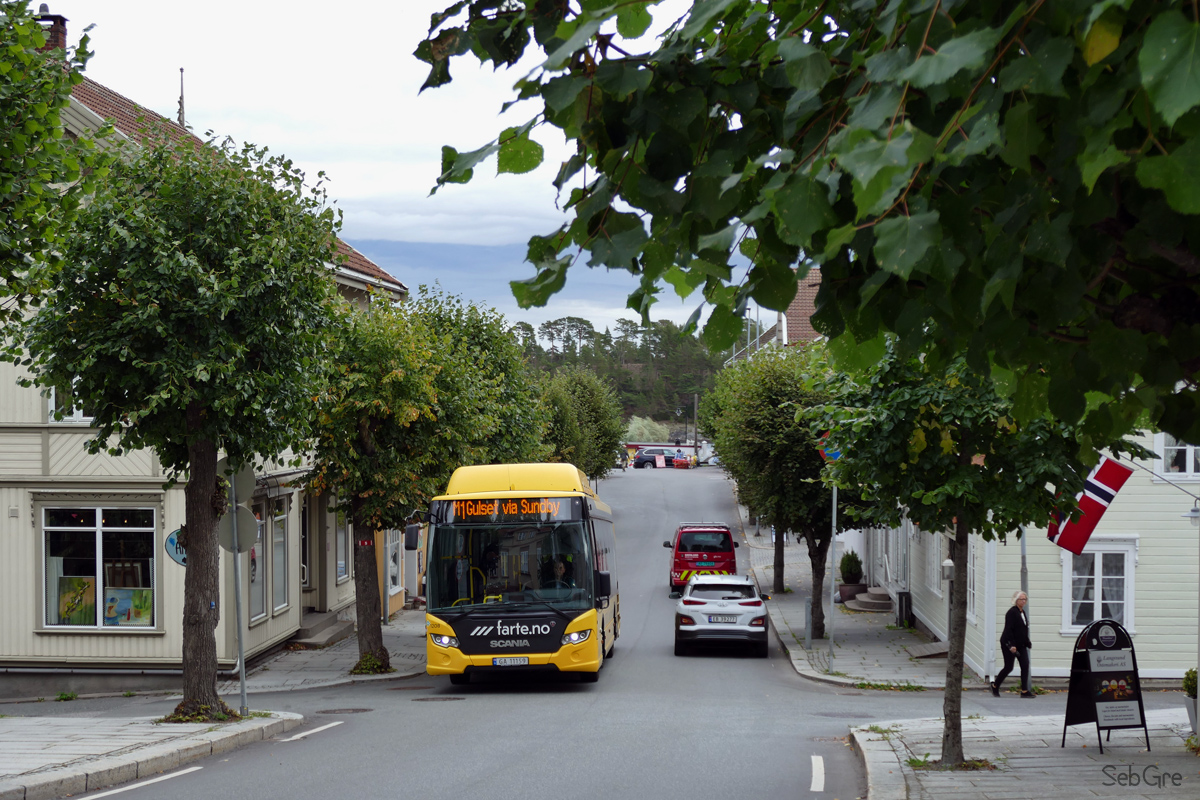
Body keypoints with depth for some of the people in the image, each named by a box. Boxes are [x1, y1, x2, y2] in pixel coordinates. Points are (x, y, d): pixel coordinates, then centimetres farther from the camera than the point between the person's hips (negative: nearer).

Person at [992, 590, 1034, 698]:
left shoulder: (1022, 612, 12)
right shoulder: (1012, 612, -15)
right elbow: (1008, 630, -20)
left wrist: (1027, 643, 18)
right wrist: (1011, 645, -25)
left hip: (1020, 644, 8)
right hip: (1009, 644, -8)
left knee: (1025, 665, -5)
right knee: (1008, 667, -1)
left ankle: (1024, 691, -5)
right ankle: (995, 686, 20)